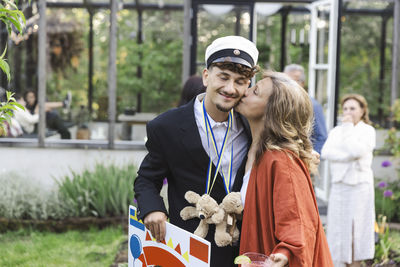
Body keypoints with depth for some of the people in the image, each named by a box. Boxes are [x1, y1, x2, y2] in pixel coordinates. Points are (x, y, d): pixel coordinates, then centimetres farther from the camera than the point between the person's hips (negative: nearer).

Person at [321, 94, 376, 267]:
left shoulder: (367, 130, 0)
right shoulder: (336, 131, 12)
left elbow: (356, 150, -18)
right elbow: (326, 152, -4)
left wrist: (348, 128, -9)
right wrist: (349, 156, -15)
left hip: (359, 186, -4)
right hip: (339, 185, 4)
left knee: (357, 229, -1)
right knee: (338, 229, 3)